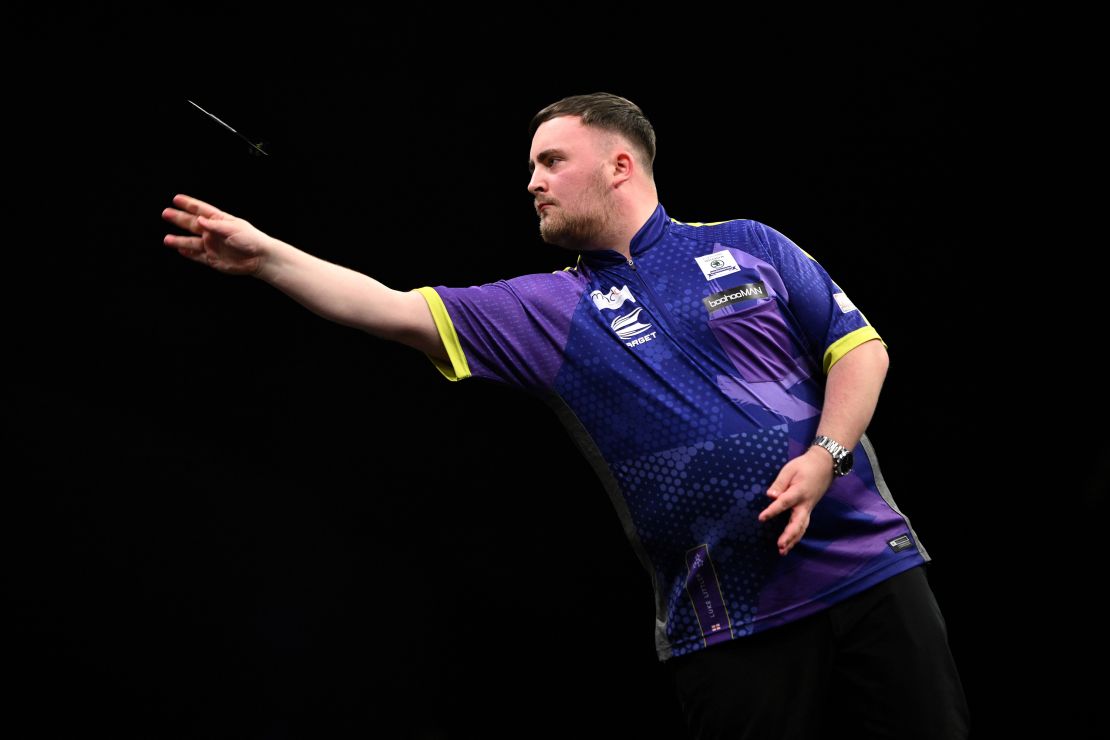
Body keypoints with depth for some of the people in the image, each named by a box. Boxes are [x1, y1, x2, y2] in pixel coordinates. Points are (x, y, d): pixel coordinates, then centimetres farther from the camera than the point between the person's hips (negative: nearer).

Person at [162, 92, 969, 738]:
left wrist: (824, 457, -12)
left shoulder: (747, 247, 6)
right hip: (728, 625, 1)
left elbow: (860, 348, 4)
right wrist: (266, 255, -9)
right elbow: (394, 311, -1)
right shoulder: (545, 310, 6)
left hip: (868, 571, 0)